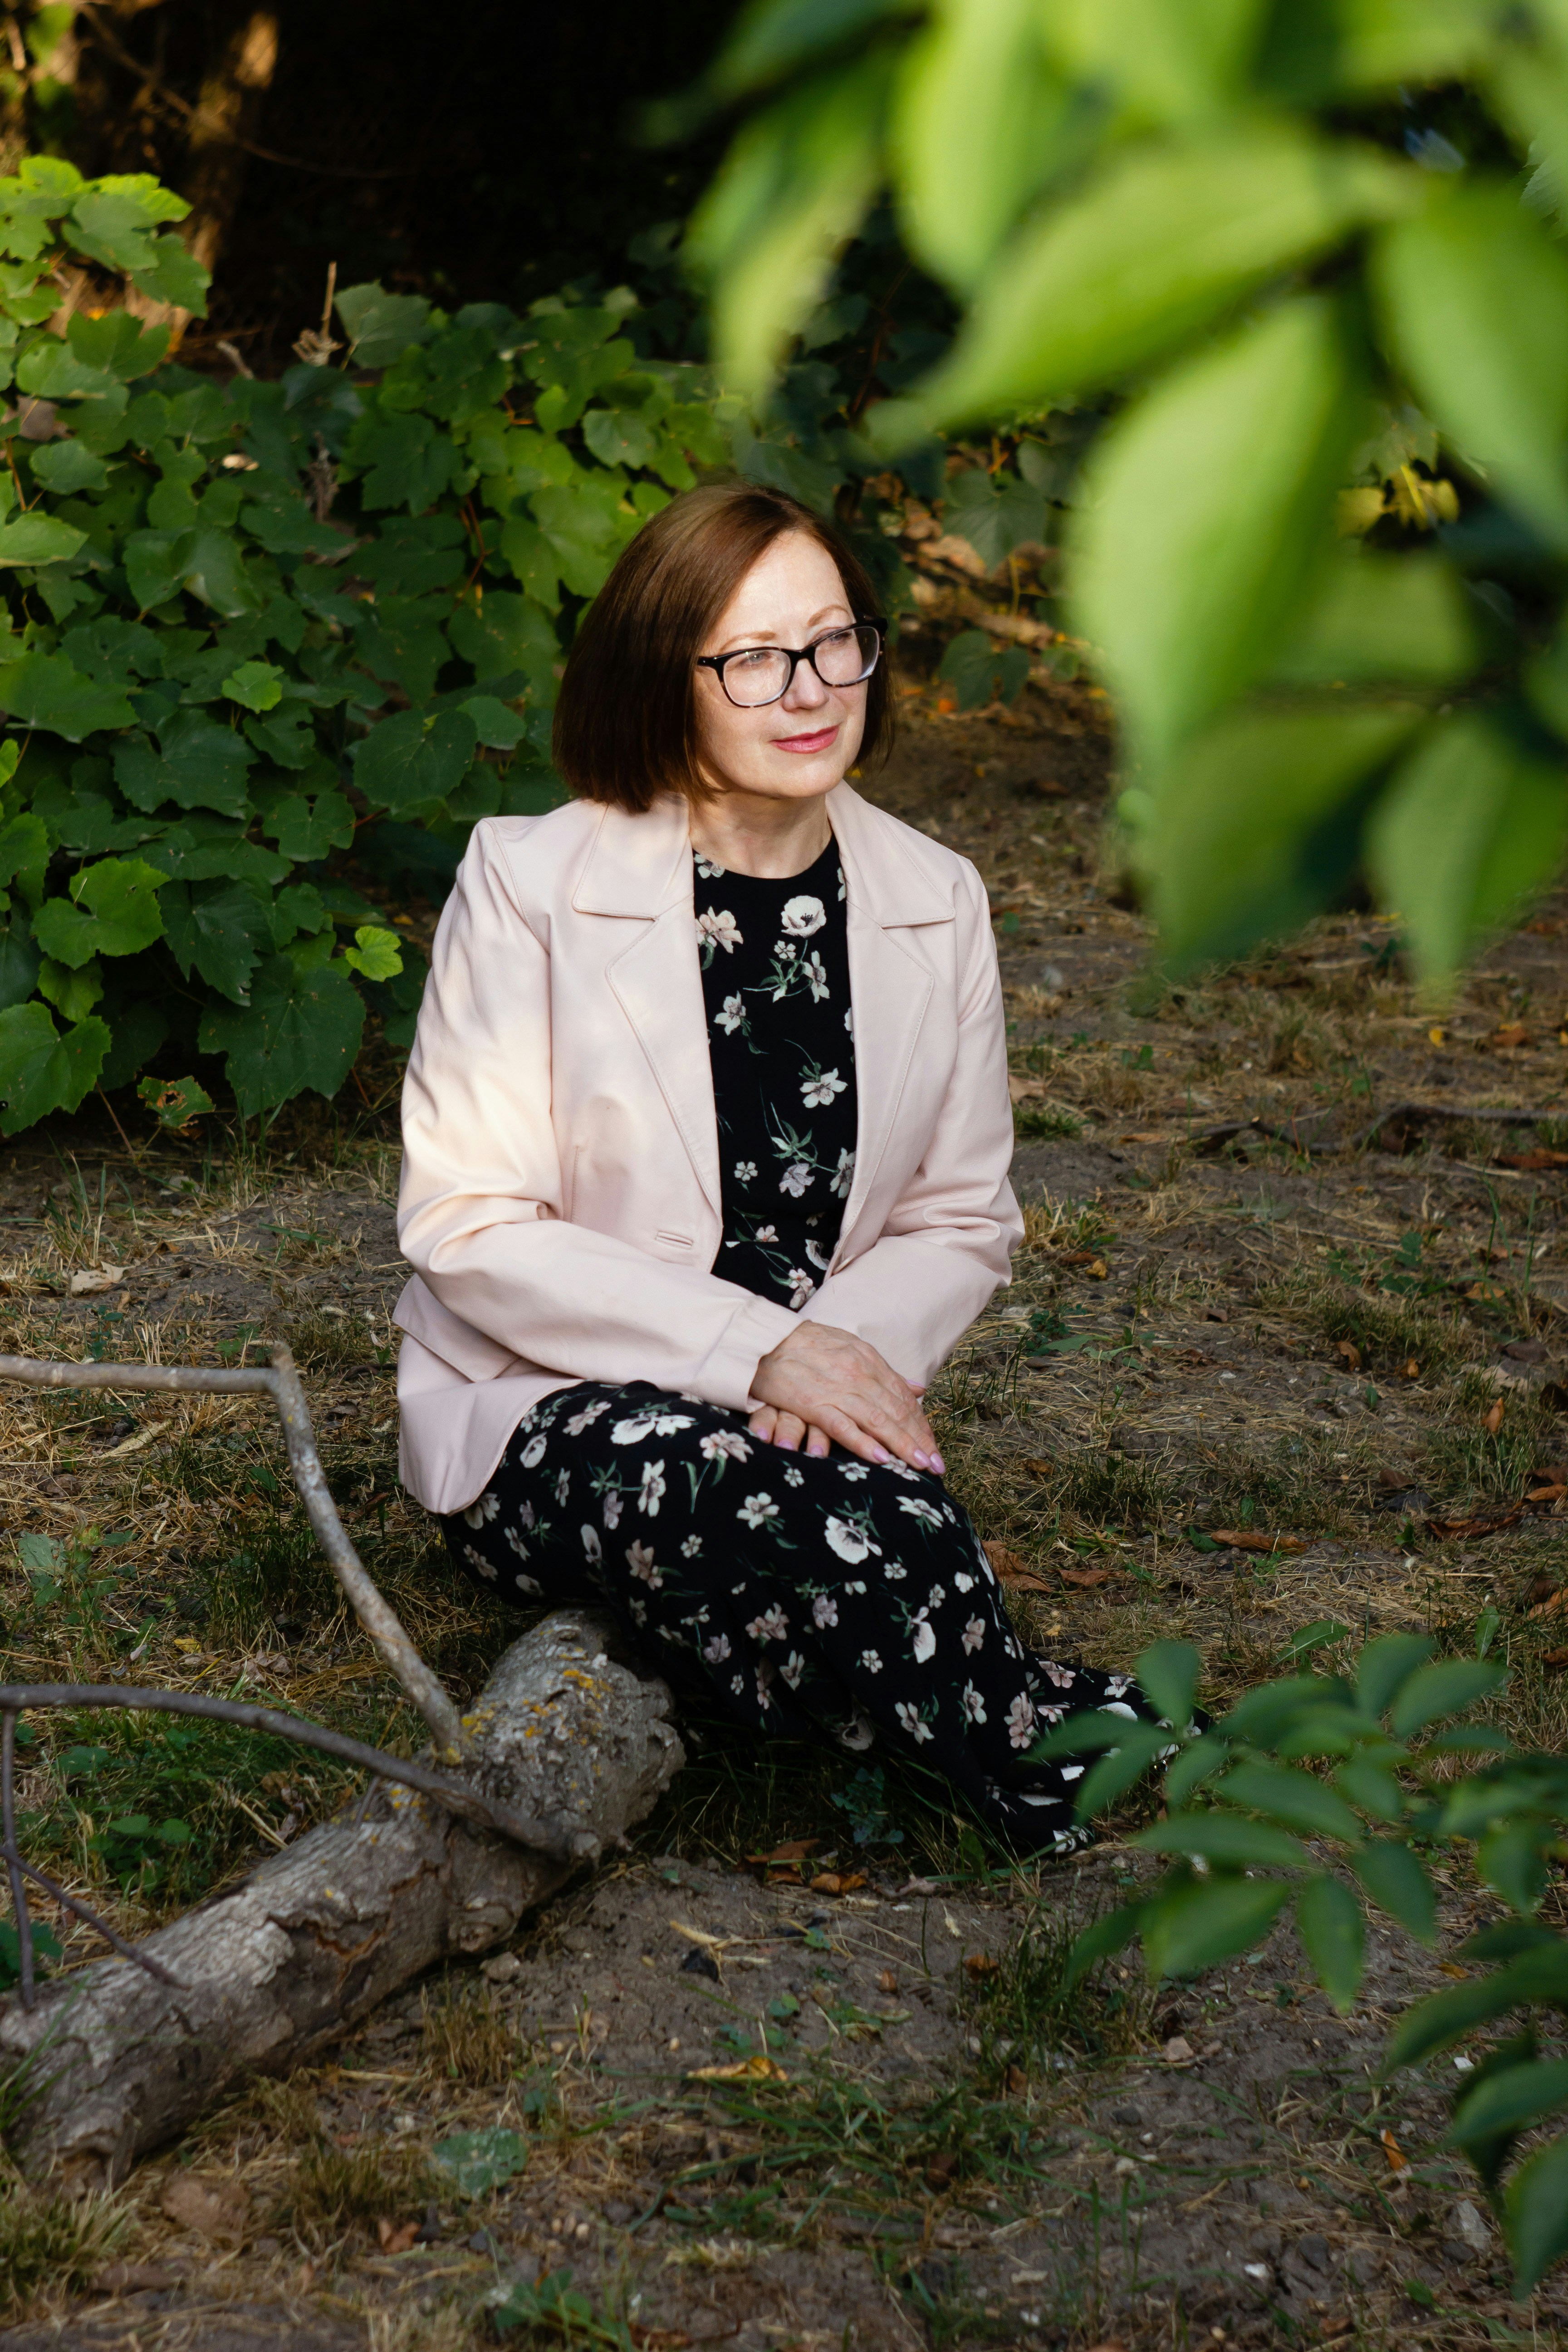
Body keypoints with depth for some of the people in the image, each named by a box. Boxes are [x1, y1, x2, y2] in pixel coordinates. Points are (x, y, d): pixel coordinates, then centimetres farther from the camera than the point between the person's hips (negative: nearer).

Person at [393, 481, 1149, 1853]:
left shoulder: (934, 904, 5)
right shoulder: (531, 887, -7)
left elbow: (964, 1221, 11)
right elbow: (468, 1227, -11)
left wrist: (839, 1356, -12)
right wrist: (755, 1349, -20)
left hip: (818, 1412, 2)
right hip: (546, 1413, -2)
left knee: (885, 1520, -35)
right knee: (721, 1496, -35)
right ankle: (1052, 1757, -18)